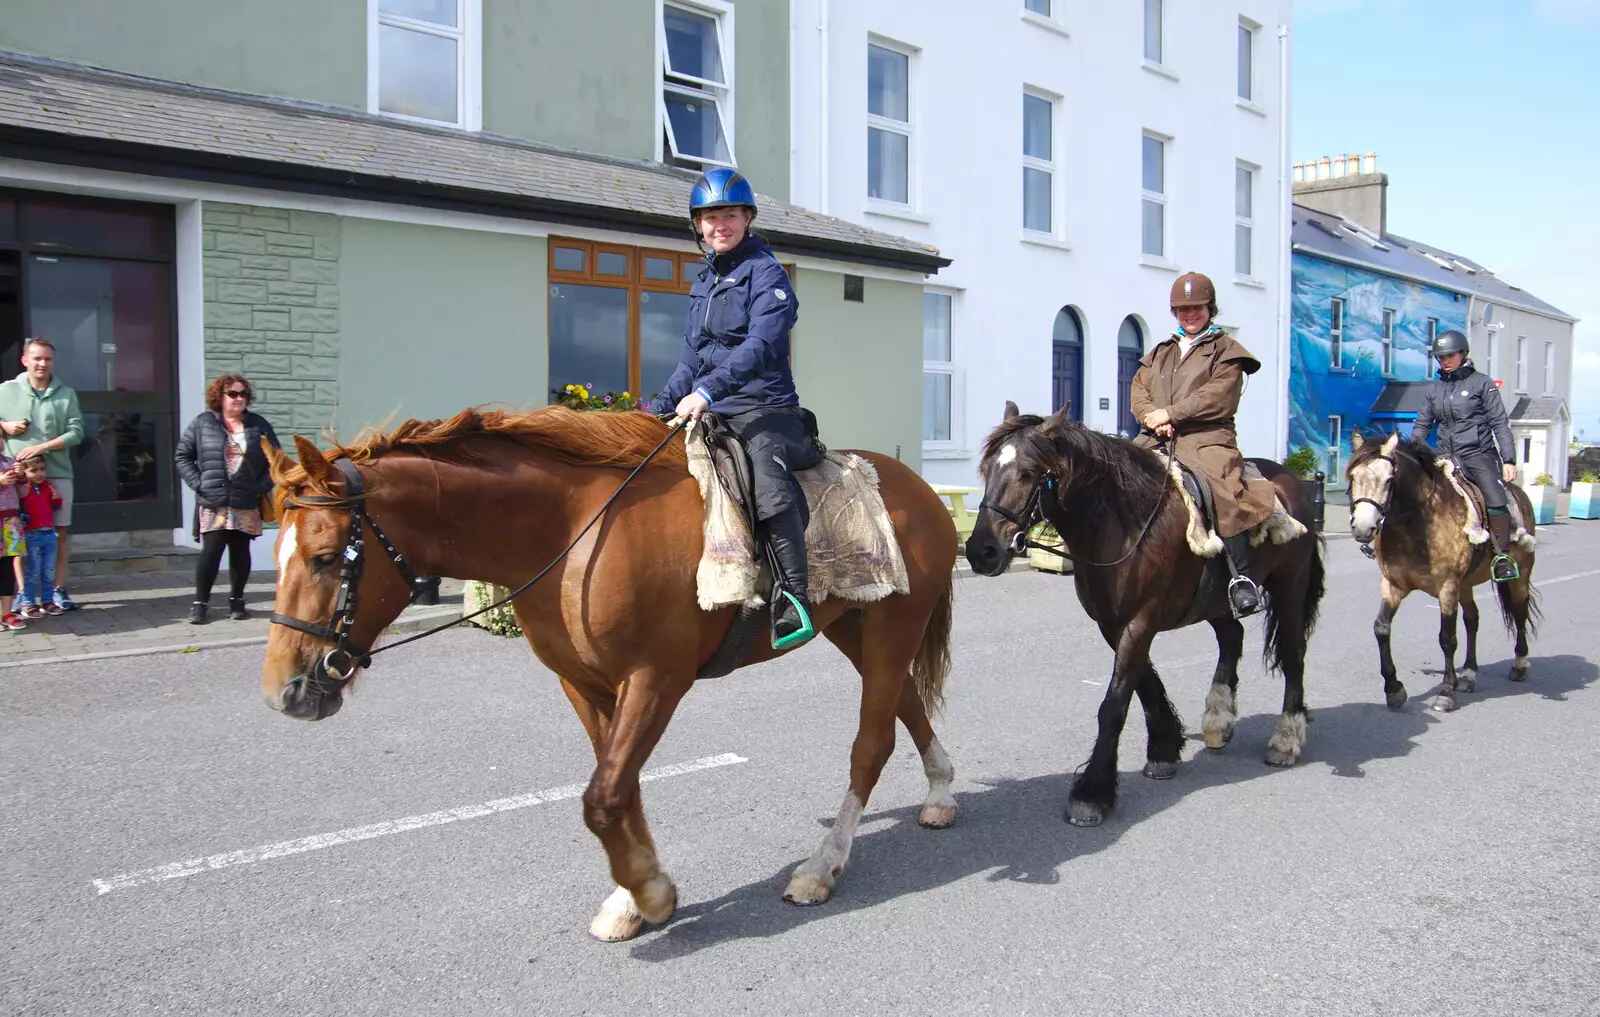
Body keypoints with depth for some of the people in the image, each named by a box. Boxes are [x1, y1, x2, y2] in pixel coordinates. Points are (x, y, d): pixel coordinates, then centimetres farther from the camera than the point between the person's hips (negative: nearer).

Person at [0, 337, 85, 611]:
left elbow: (76, 432, -3)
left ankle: (59, 589, 12)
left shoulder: (66, 394, 6)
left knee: (61, 531, 3)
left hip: (57, 473, 0)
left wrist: (41, 447, -13)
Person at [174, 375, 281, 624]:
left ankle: (236, 601, 20)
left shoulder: (258, 425, 6)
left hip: (246, 503, 2)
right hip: (213, 503, -1)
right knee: (211, 550, -5)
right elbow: (182, 456, 6)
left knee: (241, 552, 7)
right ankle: (200, 603, 6)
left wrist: (263, 486, -4)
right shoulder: (202, 424, 4)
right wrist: (198, 484, -5)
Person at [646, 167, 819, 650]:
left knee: (770, 487, -34)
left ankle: (793, 602, -35)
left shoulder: (766, 273, -2)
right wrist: (658, 410, 15)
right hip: (710, 414, 8)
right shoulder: (705, 282, 21)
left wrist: (707, 390, -30)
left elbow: (760, 345, -19)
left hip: (763, 408, -8)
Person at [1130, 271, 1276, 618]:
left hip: (1207, 438, -6)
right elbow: (1138, 390, 14)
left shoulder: (1226, 350, 9)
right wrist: (1151, 416, -7)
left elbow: (1217, 398, -6)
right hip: (1158, 439, 6)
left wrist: (1170, 413, -11)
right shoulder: (1160, 352, 26)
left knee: (1225, 489, -29)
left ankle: (1242, 577, -27)